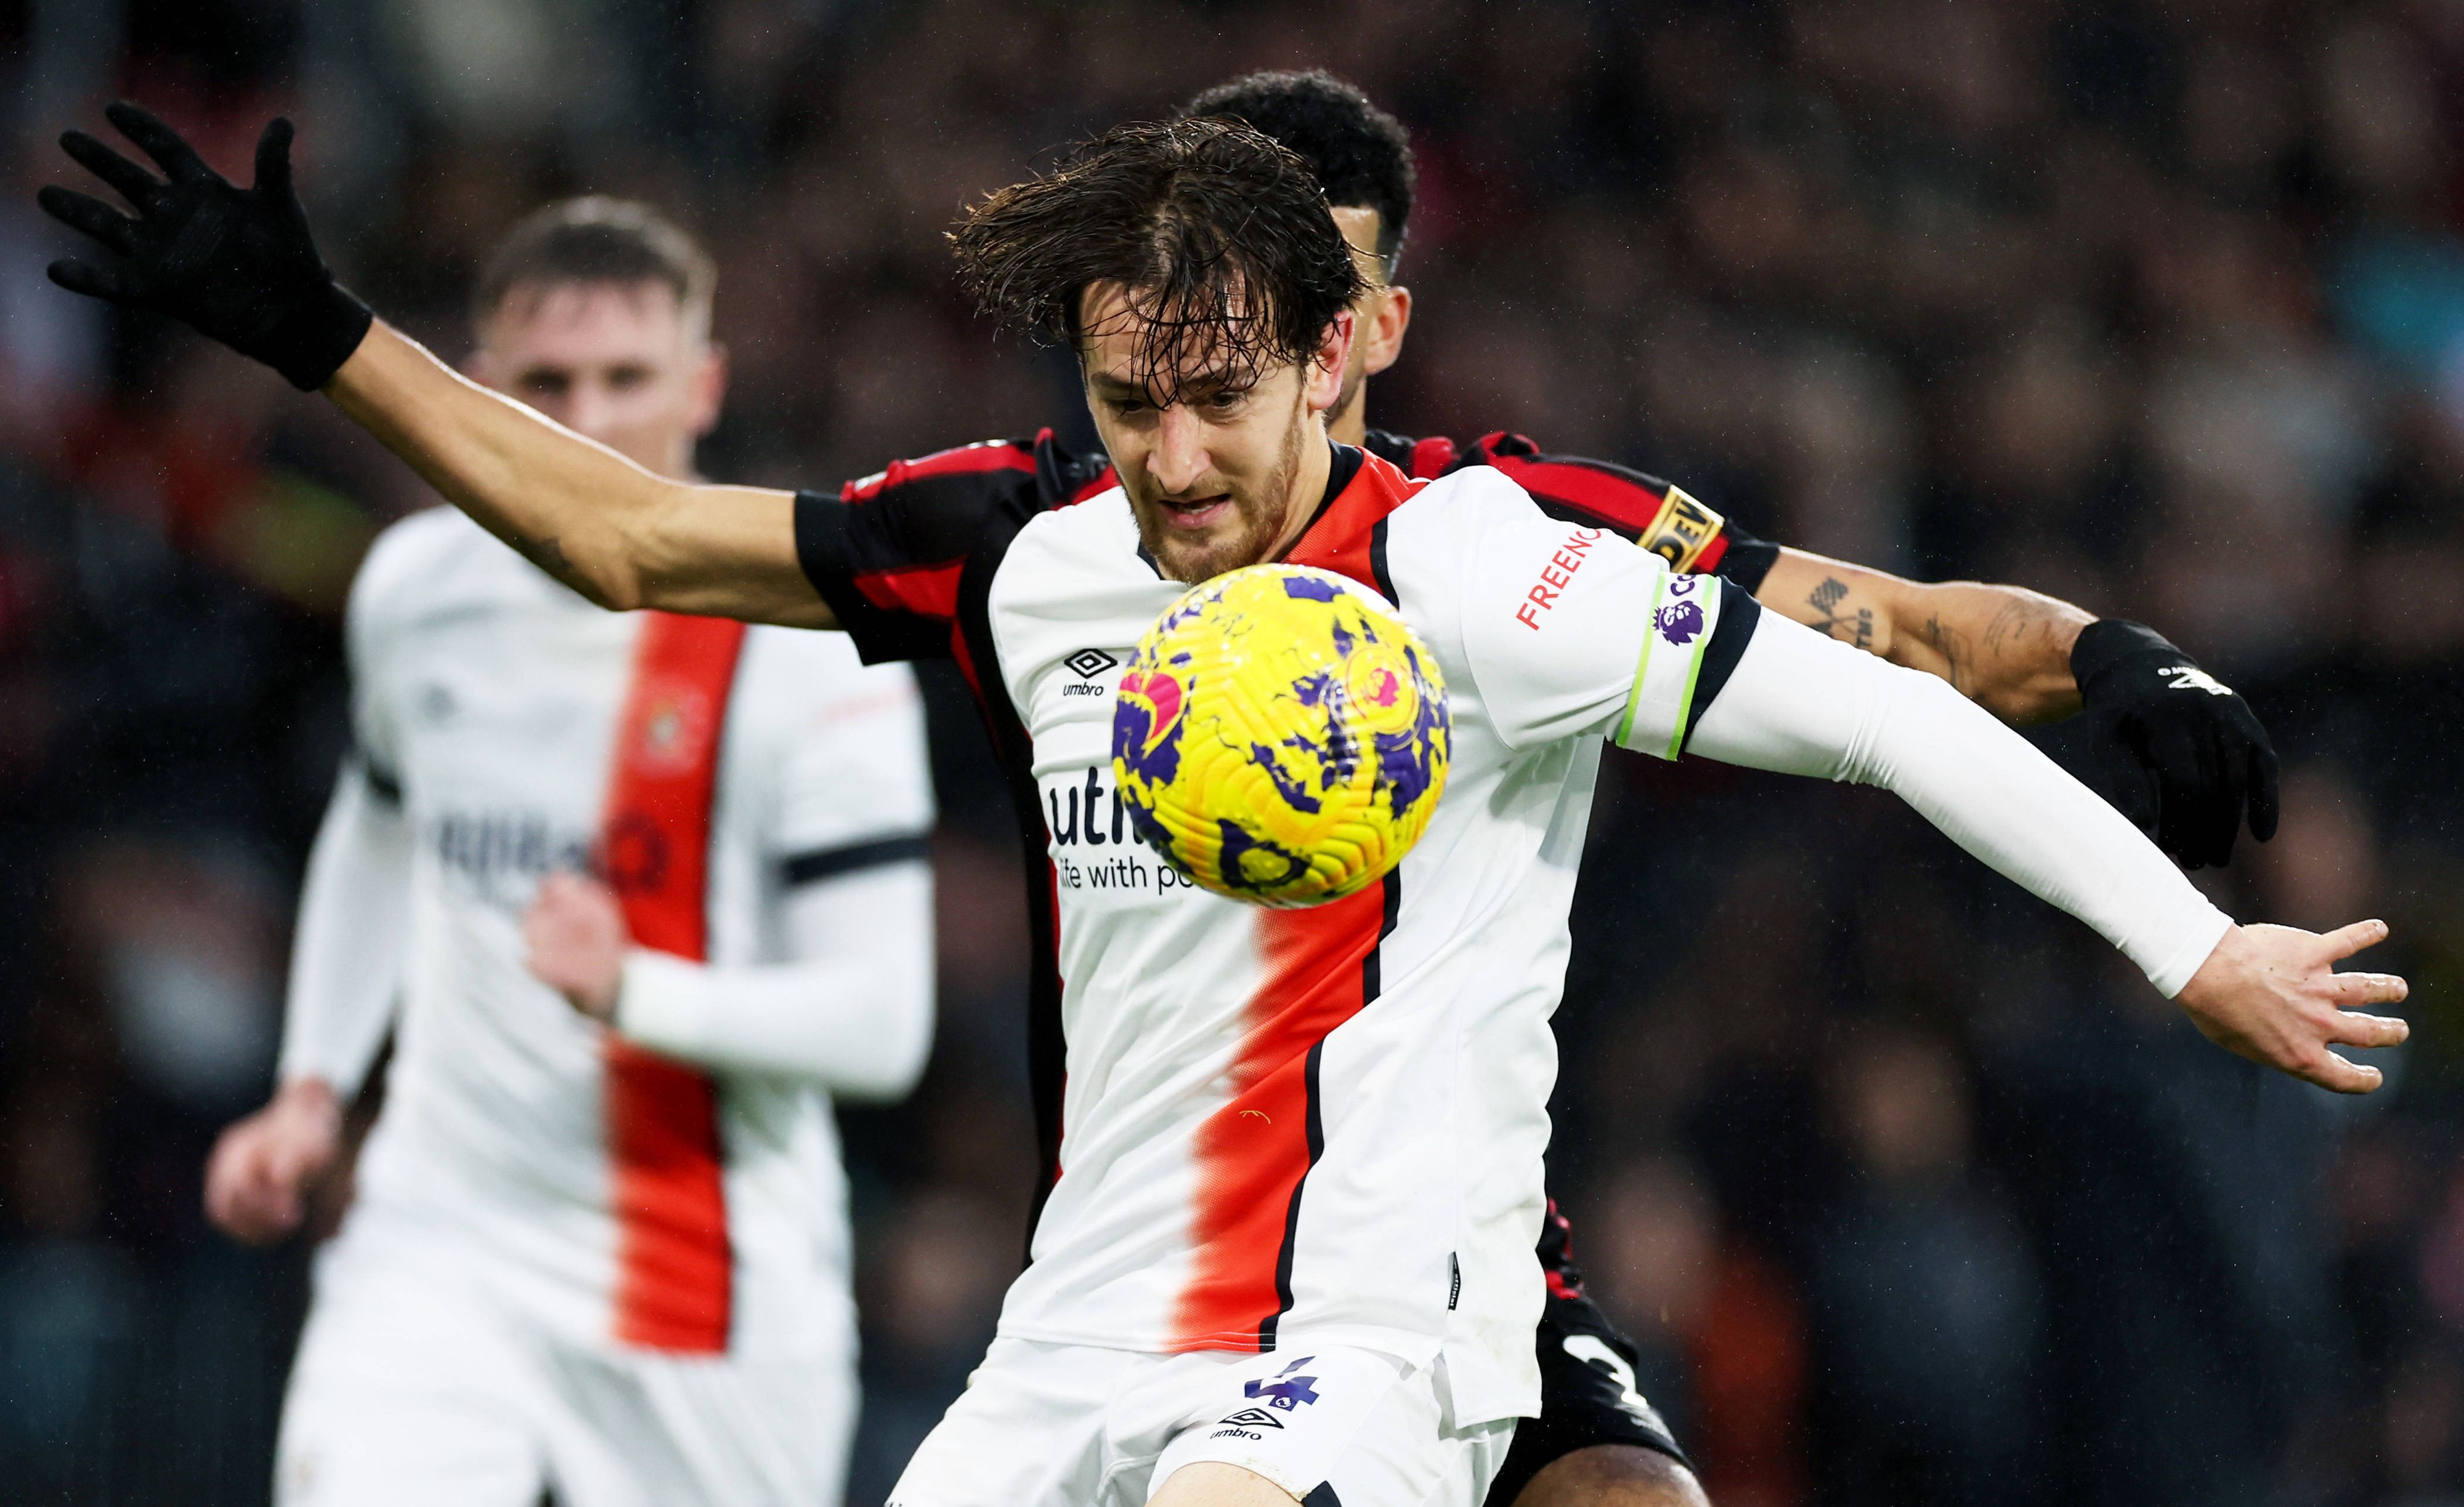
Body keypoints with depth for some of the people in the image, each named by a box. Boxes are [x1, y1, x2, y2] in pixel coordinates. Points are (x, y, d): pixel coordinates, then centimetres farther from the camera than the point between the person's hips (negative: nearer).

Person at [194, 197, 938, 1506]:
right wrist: (313, 1086, 16)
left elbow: (878, 1026, -16)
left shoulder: (808, 650, -13)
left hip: (713, 1284, -3)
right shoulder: (415, 588, 3)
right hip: (439, 1245, 3)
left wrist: (633, 993, -31)